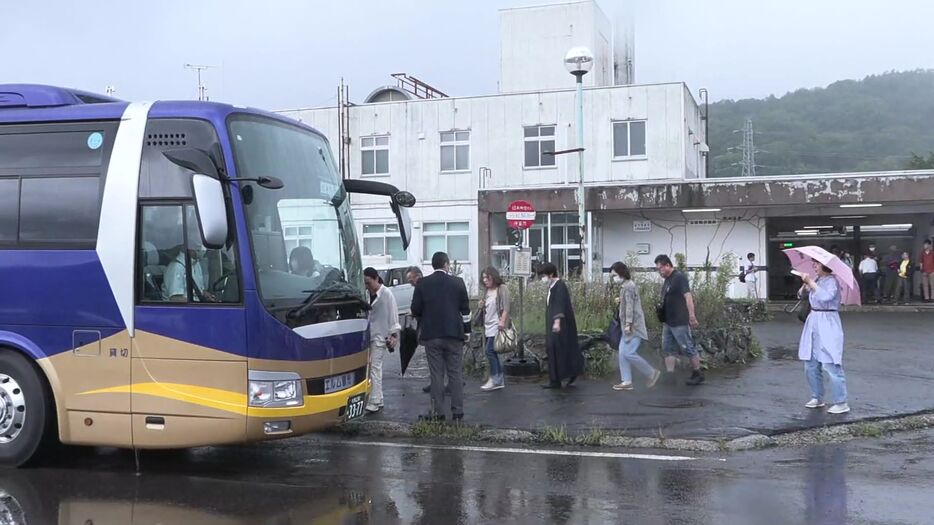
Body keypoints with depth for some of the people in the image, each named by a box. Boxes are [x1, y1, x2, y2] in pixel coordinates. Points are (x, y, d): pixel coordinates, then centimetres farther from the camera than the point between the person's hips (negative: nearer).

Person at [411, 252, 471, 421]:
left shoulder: (422, 283, -1)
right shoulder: (457, 282, 0)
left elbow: (415, 310, 0)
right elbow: (465, 310, 2)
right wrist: (466, 332, 11)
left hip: (431, 335, 0)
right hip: (454, 334, 0)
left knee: (436, 374, 4)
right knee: (456, 374, 6)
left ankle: (437, 412, 5)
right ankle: (457, 412, 7)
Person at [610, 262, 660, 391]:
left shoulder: (628, 286, -14)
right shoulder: (626, 286, 16)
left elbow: (630, 306, -20)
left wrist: (628, 324, -22)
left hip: (633, 326, -10)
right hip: (629, 327, 10)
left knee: (629, 353, -12)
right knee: (623, 353, 6)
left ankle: (652, 373, 2)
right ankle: (626, 381, 6)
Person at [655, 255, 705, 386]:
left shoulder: (679, 277, -15)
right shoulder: (667, 280, 12)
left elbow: (688, 296, -21)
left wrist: (692, 316, -26)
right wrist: (661, 306, 14)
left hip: (679, 322, -9)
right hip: (667, 322, 10)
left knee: (688, 348, 1)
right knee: (668, 348, 8)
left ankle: (698, 374, 13)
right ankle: (670, 376, 11)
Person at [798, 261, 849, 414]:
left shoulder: (831, 281, -12)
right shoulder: (817, 279, 13)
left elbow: (825, 296, -30)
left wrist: (810, 282, -23)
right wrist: (806, 284, 7)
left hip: (827, 326, -9)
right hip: (813, 322, 9)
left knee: (831, 365, -10)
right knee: (810, 365, 13)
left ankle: (841, 403, -4)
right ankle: (817, 398, 26)